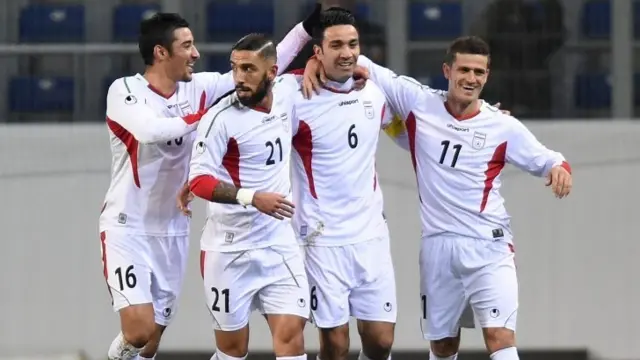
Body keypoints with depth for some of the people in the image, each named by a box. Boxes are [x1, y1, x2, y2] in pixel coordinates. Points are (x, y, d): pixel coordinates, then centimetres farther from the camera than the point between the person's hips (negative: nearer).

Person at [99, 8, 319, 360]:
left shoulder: (198, 88, 3)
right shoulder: (124, 90, -11)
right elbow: (151, 130, -30)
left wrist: (308, 26, -2)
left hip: (172, 232, 5)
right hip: (127, 229, -5)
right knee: (140, 331, -20)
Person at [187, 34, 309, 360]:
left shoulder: (287, 92, 0)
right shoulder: (221, 118, -16)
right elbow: (199, 180, -21)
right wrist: (253, 197, -32)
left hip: (279, 244, 4)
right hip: (230, 250, -4)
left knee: (291, 333, -8)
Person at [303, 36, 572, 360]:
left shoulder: (503, 127, -1)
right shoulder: (418, 103, 0)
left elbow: (545, 160, 6)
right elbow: (361, 66, 6)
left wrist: (559, 168, -17)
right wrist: (316, 62, -8)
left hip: (488, 247, -2)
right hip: (437, 247, 2)